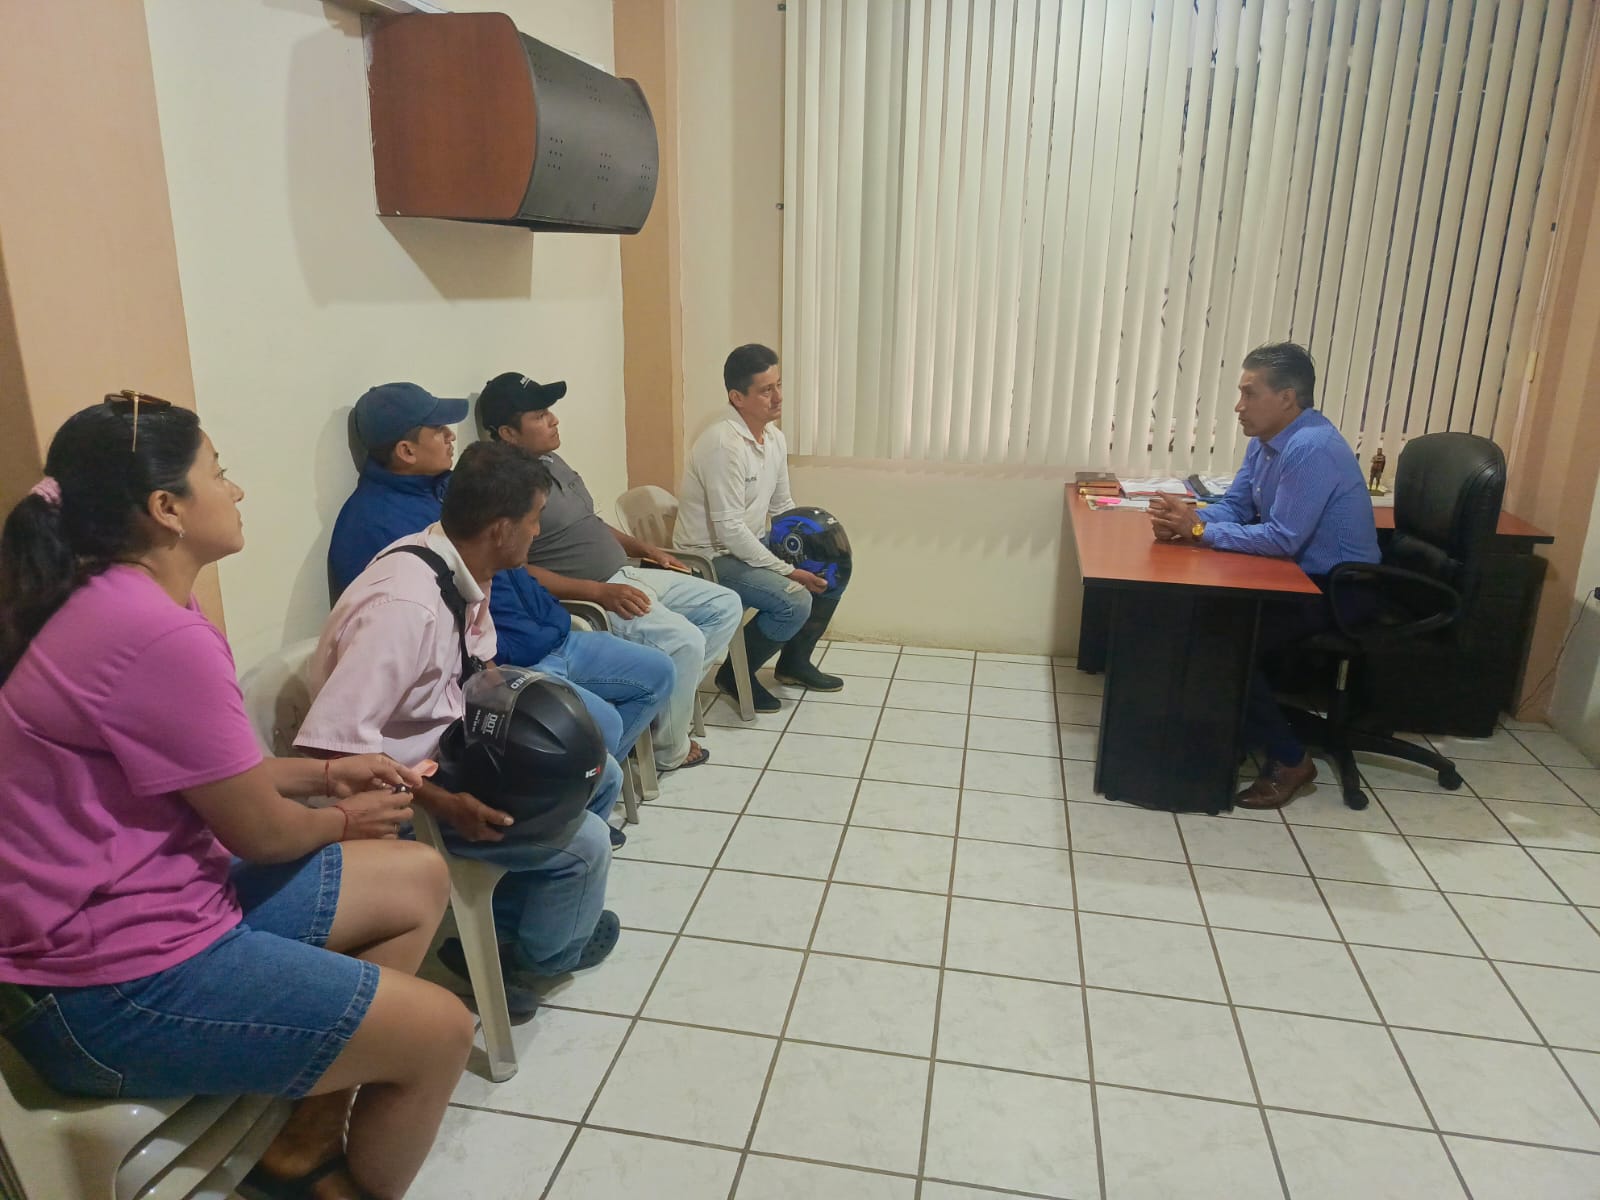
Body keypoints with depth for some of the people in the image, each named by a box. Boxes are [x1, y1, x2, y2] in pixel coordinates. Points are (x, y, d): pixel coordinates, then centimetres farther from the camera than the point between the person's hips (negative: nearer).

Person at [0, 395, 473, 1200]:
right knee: (441, 1031, -8)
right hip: (110, 987, -10)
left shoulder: (108, 606, 5)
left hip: (132, 914, 10)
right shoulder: (157, 636, -26)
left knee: (418, 880, 12)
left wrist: (324, 773, 9)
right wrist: (342, 818, 4)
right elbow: (261, 831, -16)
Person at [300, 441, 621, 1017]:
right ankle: (528, 960, 18)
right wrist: (443, 803, -30)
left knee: (599, 776, 10)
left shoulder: (464, 569, -4)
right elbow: (332, 741, -34)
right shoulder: (407, 605, -32)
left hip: (453, 749, 9)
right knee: (584, 844, -14)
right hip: (398, 786, -9)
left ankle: (498, 928, 17)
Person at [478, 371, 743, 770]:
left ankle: (672, 697, 11)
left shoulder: (551, 461, 14)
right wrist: (599, 592, -27)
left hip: (627, 575, 10)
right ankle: (669, 749, -4)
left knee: (726, 606, 6)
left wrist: (643, 548, 16)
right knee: (684, 642, -28)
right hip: (585, 599, -10)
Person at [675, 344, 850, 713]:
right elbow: (729, 530, -28)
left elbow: (783, 506, 13)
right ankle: (735, 672, -3)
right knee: (795, 601, -26)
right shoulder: (723, 444, -26)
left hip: (750, 545, 9)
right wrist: (788, 571, -23)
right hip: (710, 556, -9)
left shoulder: (775, 438, 2)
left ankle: (794, 661, 22)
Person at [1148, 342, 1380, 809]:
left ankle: (1289, 759, -4)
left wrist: (1199, 531, -25)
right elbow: (1233, 508, 5)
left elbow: (1282, 539, -29)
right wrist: (1184, 521, -16)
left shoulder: (1312, 448, -26)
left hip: (1337, 590, -9)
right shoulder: (1265, 440, 4)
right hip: (1299, 576, 9)